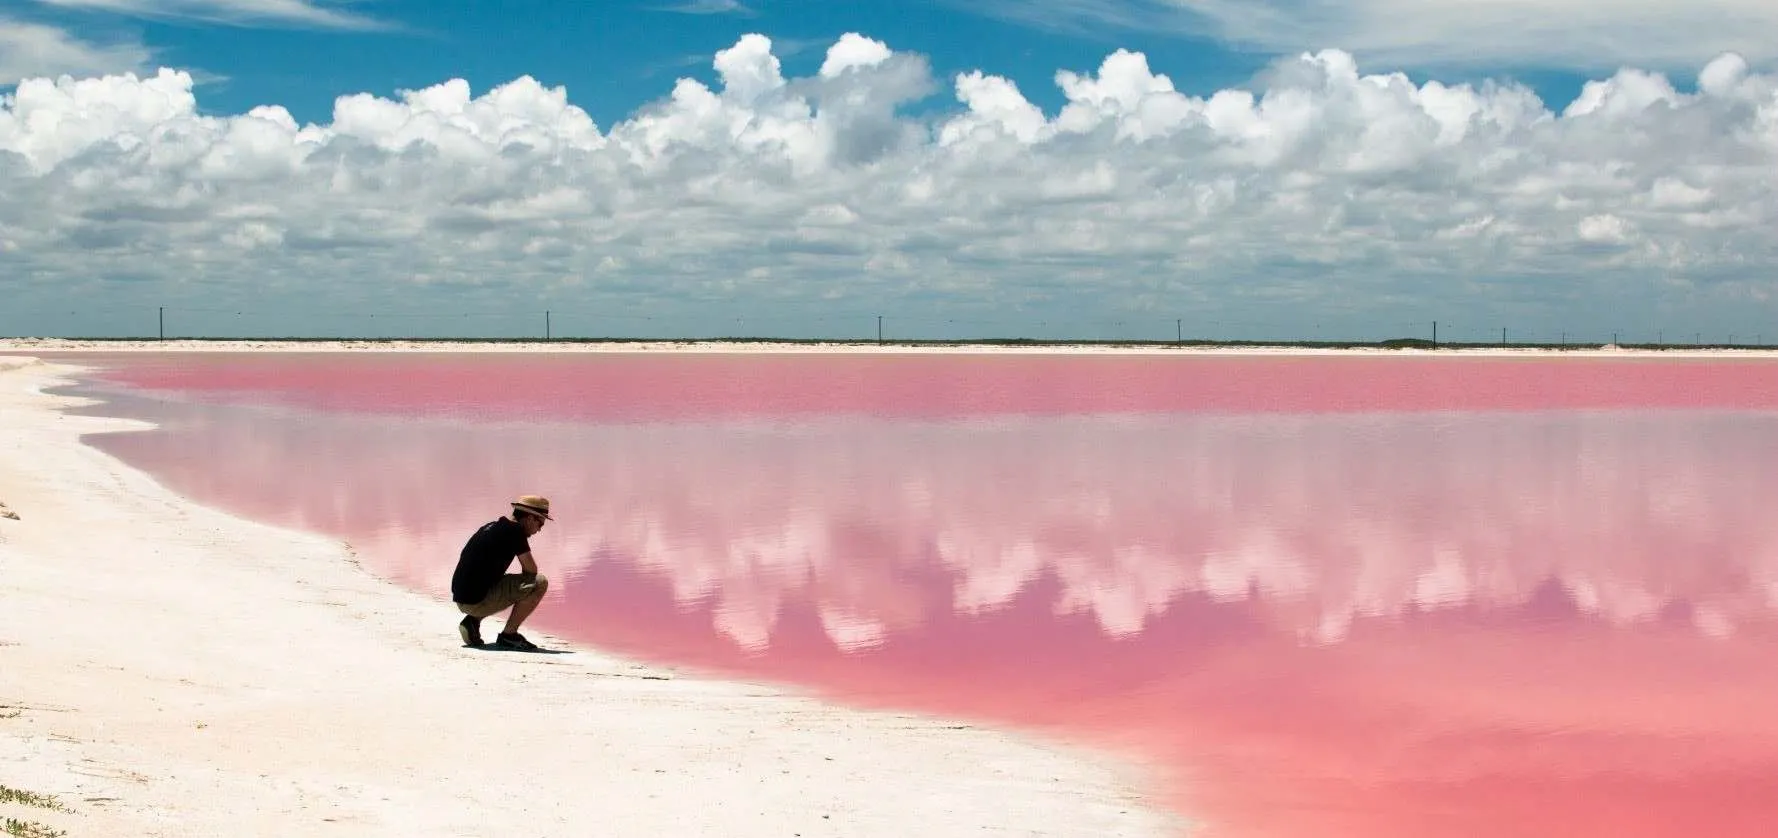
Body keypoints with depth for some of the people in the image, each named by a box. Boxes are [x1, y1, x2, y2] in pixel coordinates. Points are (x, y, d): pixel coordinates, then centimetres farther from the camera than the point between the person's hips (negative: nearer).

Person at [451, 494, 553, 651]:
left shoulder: (492, 527, 18)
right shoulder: (514, 530, -9)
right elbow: (531, 569, -8)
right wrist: (526, 578, 14)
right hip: (478, 601, -9)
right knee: (540, 583, -7)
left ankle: (473, 620, 13)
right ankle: (509, 635, -4)